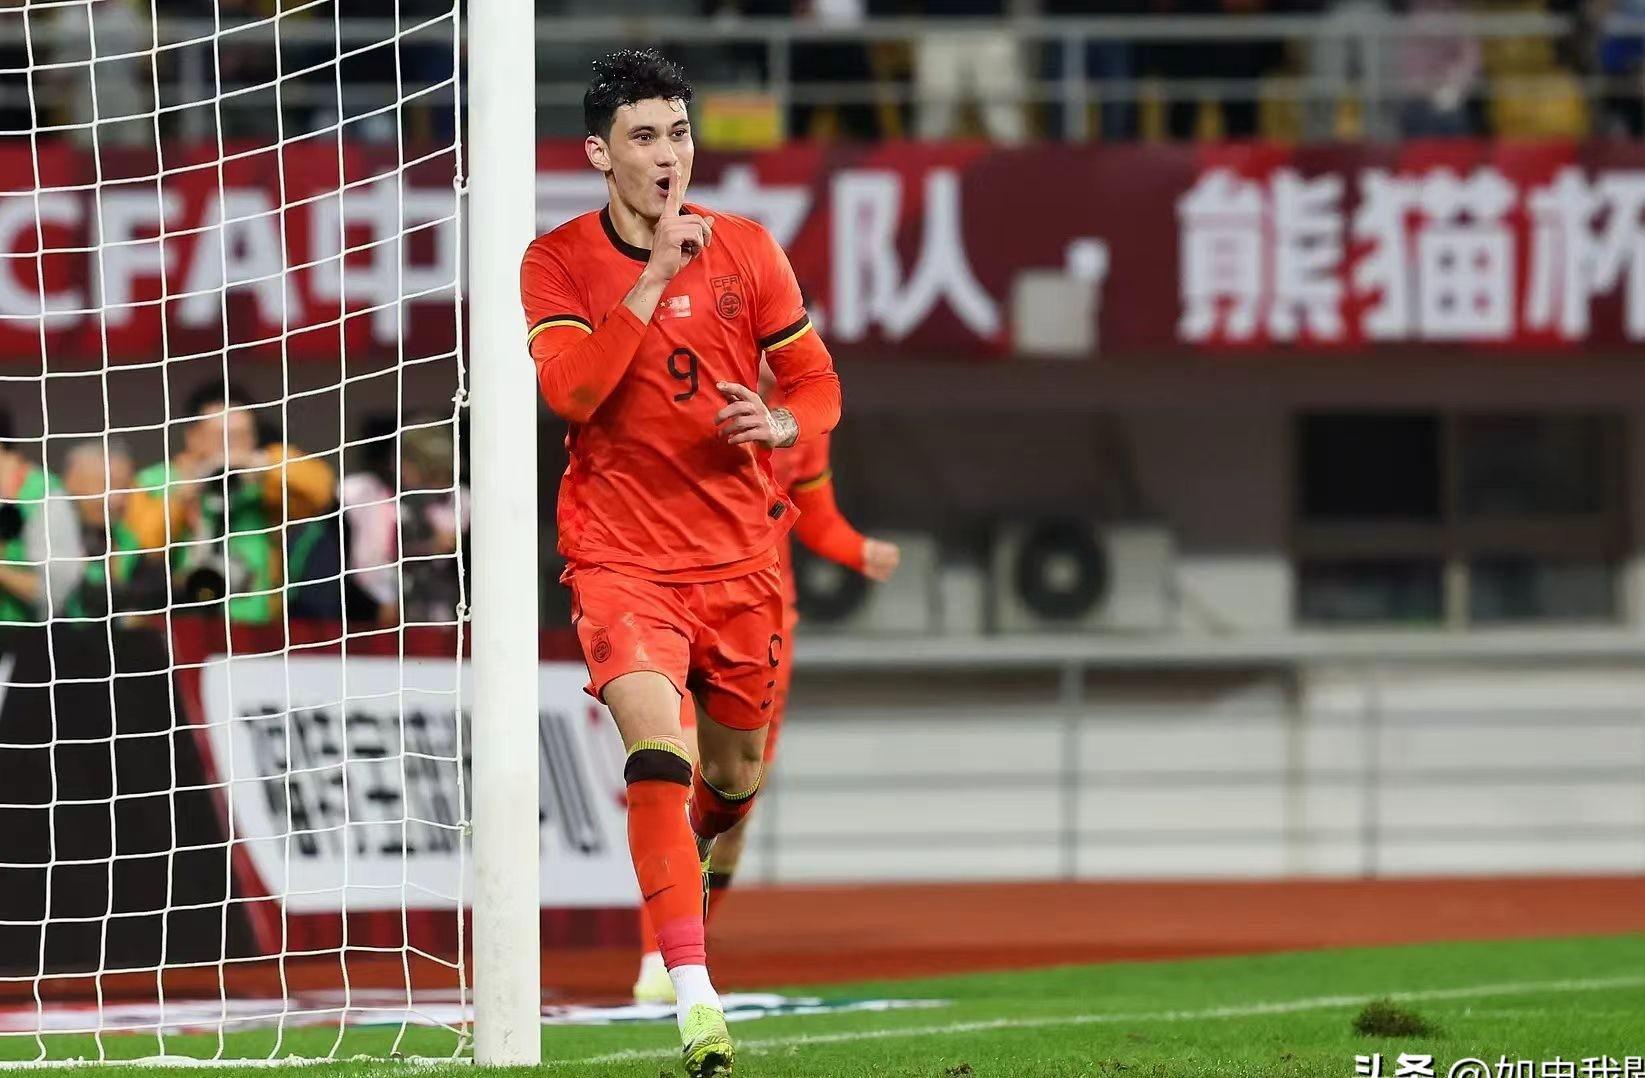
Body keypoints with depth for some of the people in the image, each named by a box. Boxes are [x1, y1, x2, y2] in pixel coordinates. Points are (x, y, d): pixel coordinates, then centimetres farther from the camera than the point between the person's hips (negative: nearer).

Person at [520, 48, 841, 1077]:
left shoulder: (746, 249, 1)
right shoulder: (559, 261, -5)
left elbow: (818, 382, 7)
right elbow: (571, 387, -20)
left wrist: (782, 424, -16)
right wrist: (655, 274, -24)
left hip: (741, 556, 3)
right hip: (621, 556, -3)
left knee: (734, 776, 13)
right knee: (659, 739, -25)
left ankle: (681, 872, 51)